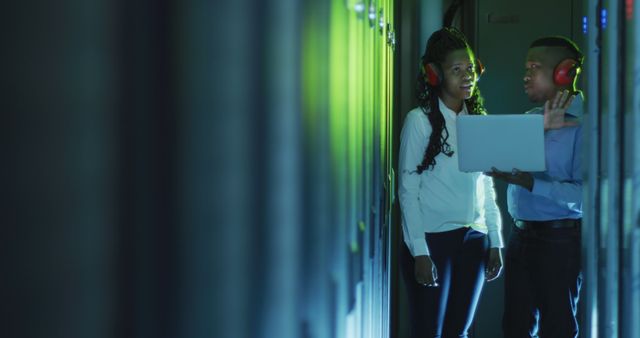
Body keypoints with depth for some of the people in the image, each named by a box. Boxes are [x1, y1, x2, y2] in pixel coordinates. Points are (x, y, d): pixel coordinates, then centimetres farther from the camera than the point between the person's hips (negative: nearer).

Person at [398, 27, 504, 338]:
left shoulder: (478, 121, 10)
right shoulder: (420, 121, -7)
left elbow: (486, 187, 14)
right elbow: (407, 190, -7)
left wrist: (495, 242, 9)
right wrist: (419, 252, -12)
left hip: (473, 241, 5)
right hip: (432, 241, -5)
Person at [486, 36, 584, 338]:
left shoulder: (584, 123, -13)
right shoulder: (531, 118, 13)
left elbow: (583, 193, -21)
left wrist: (527, 182, -28)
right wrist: (540, 128, -12)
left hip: (560, 241, -7)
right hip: (521, 235, 7)